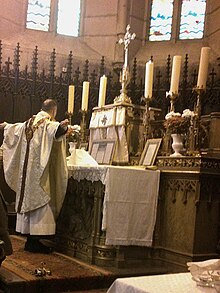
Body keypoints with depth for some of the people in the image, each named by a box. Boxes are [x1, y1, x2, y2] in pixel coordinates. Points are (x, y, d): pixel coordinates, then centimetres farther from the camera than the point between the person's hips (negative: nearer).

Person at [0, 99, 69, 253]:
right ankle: (35, 240, -5)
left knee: (27, 199, 11)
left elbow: (14, 128, 34)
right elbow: (55, 131, -36)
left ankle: (29, 239, 18)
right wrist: (62, 126, -58)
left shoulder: (27, 124, 13)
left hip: (26, 172, 8)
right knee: (40, 199, -5)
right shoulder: (50, 124, -10)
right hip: (40, 174, -8)